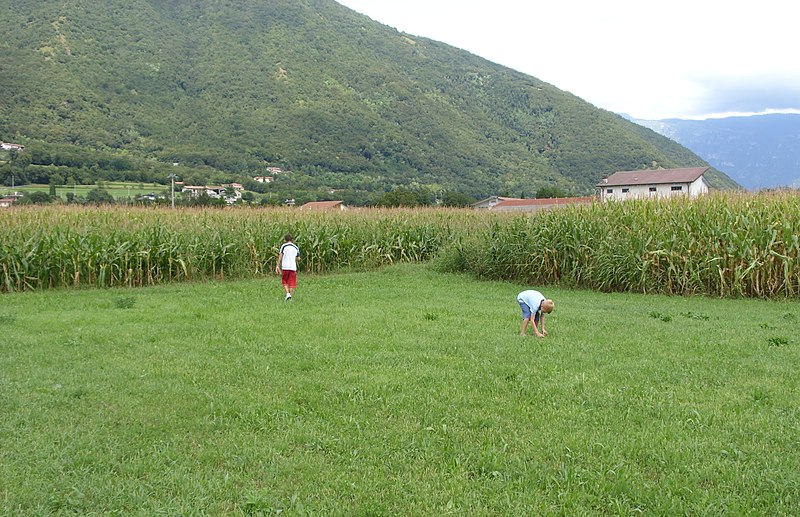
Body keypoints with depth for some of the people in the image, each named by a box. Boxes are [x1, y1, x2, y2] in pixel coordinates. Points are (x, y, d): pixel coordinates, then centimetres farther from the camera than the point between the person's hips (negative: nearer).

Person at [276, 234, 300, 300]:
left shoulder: (283, 246, 0)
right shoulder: (296, 247, 10)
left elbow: (280, 256, -6)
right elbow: (298, 258, 12)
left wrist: (277, 266, -3)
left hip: (285, 267, -2)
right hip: (293, 267, 2)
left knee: (284, 282, 13)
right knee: (291, 283, 7)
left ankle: (288, 294, -4)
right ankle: (290, 296, 6)